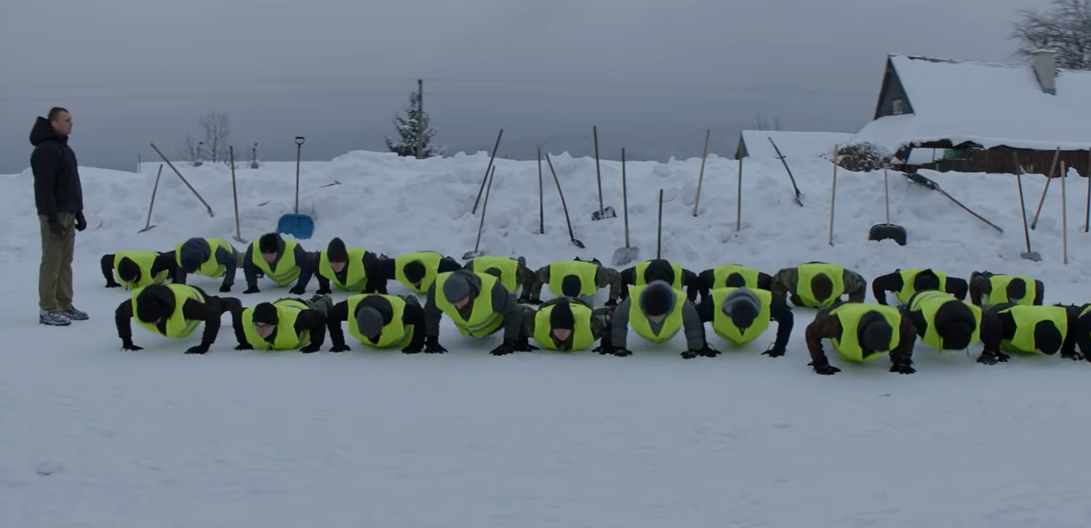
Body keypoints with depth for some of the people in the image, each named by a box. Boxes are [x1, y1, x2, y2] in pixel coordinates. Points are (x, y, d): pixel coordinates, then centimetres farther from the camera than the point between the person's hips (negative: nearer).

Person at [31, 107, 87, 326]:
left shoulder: (63, 147, 17)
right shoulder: (46, 150, -14)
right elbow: (44, 188, -20)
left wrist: (79, 213, 21)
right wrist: (52, 217, -24)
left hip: (68, 213, 9)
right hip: (54, 215, -9)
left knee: (65, 262, 10)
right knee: (52, 262, -7)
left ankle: (64, 305, 15)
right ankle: (47, 309, -5)